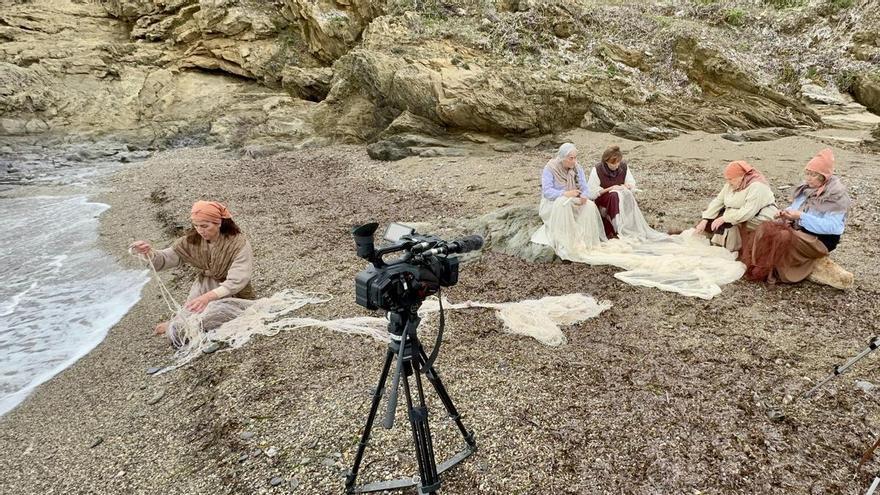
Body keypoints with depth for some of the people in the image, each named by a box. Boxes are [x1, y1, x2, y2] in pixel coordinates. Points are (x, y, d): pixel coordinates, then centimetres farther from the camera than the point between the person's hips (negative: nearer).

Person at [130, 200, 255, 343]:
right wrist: (149, 253, -32)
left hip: (233, 297, -5)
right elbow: (166, 258, -8)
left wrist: (208, 297, -44)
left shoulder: (239, 244, -22)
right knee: (175, 335, -9)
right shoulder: (192, 240, -5)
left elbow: (235, 282, -28)